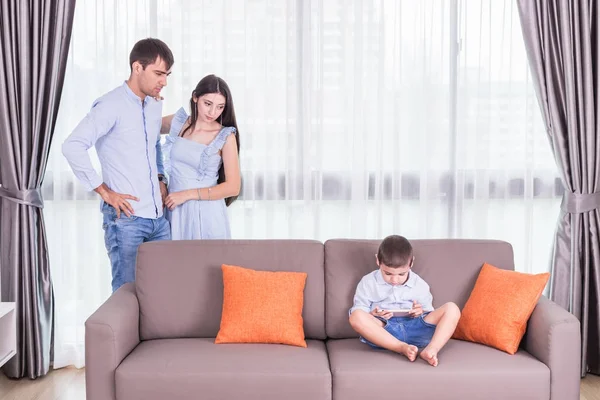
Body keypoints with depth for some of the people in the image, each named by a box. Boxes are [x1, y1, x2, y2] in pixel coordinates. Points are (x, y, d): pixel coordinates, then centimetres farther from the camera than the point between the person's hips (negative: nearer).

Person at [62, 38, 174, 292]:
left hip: (158, 216, 7)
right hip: (126, 218, -7)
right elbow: (72, 147, -20)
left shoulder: (155, 104, 13)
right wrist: (104, 191, -17)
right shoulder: (111, 106, -11)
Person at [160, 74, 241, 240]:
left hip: (206, 213, -3)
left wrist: (188, 194, -15)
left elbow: (233, 187, -11)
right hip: (175, 210, 4)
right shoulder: (178, 122, 2)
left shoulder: (226, 136, -9)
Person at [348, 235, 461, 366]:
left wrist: (421, 312, -5)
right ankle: (403, 348, -36)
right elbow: (358, 317, 7)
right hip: (383, 332, -2)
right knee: (356, 316, -33)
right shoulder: (368, 282, 8)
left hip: (414, 328, 2)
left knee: (451, 309, -15)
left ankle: (431, 349, -38)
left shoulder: (419, 284, 13)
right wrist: (372, 316, -15)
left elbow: (429, 313, 19)